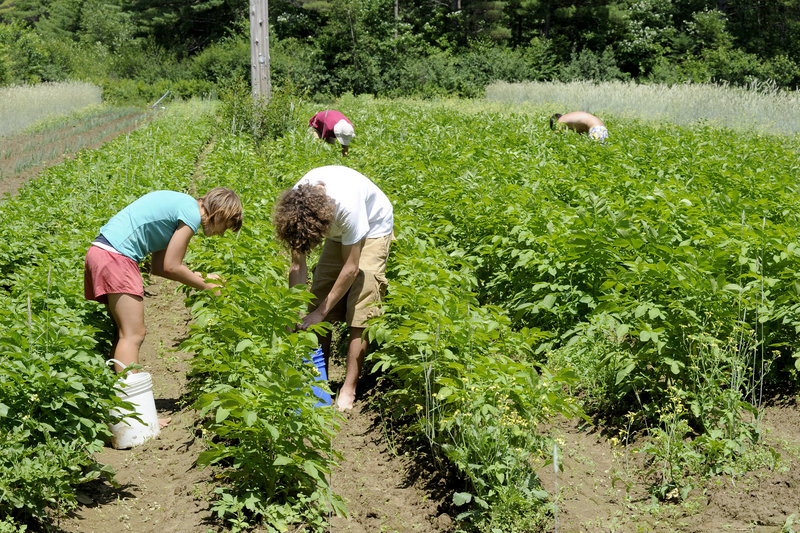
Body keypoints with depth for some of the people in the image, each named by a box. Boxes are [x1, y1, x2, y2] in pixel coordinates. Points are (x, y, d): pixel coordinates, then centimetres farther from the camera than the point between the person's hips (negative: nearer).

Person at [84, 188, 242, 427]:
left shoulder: (178, 205, 22)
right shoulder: (192, 214, -7)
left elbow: (158, 266, 20)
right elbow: (171, 267, -7)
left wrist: (200, 277, 21)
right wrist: (205, 286, 6)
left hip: (100, 251, 10)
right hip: (116, 256, -10)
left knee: (126, 332, 11)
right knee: (133, 334, -10)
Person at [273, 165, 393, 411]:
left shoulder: (347, 204, -42)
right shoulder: (295, 205, -26)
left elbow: (351, 268, -32)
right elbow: (298, 264, -16)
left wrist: (321, 312, -27)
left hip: (373, 229, -5)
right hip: (339, 233, 6)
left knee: (360, 310, -14)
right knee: (318, 302, -3)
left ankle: (348, 390, -10)